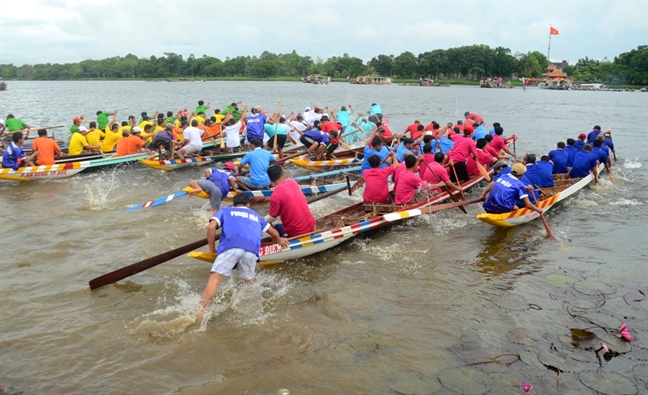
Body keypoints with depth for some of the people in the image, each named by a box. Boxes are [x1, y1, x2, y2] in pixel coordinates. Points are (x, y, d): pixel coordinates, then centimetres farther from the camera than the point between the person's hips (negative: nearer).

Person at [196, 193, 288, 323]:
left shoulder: (225, 211, 33)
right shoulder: (256, 215, 40)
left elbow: (211, 227, 14)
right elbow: (274, 233, 48)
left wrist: (212, 249, 24)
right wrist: (279, 240, 70)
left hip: (230, 246, -2)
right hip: (252, 249, 2)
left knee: (214, 278, -9)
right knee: (248, 281, 22)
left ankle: (200, 314, -22)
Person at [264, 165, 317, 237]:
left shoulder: (276, 195, -18)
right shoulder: (293, 182, -1)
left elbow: (271, 218, -5)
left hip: (296, 233, -5)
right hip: (311, 225, 5)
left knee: (277, 228, 27)